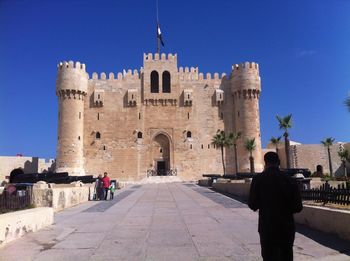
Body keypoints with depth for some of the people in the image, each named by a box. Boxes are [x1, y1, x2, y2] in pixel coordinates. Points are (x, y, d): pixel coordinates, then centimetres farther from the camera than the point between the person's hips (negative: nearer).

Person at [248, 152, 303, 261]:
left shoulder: (258, 179, -11)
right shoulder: (289, 179, -5)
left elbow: (253, 205, -8)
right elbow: (298, 207, -3)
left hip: (267, 228, -2)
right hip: (286, 228, 3)